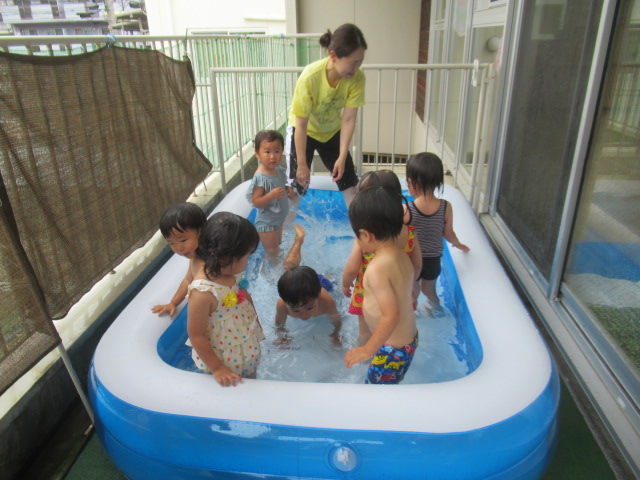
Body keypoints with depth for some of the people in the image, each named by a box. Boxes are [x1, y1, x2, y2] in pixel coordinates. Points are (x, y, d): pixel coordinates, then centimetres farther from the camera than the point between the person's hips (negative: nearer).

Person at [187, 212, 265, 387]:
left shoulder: (232, 272, -12)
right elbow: (196, 335, -26)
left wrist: (256, 323, 16)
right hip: (225, 361, -7)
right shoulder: (203, 292, -36)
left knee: (251, 379, 28)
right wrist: (217, 369, -19)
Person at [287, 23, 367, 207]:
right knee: (297, 185, -3)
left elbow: (348, 119, -21)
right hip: (303, 131, -3)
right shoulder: (310, 77, -34)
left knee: (349, 182, 4)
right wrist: (302, 164, -23)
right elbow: (301, 124, -28)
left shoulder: (357, 78, -25)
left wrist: (342, 158, -24)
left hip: (333, 131, 4)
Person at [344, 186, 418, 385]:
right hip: (410, 339, 9)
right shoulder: (401, 255, 0)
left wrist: (368, 349, -23)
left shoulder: (377, 269, -28)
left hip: (393, 349, -9)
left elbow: (391, 314, -32)